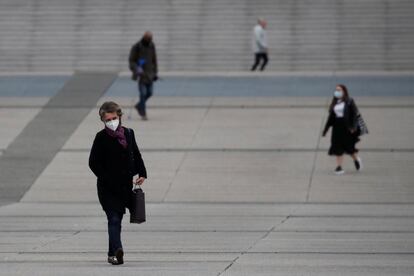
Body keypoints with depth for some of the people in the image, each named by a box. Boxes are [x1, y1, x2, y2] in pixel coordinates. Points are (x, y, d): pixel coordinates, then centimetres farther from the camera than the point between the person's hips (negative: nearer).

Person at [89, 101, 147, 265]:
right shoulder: (101, 138, -7)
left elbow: (136, 155, 18)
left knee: (117, 218, 12)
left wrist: (142, 173, 7)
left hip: (125, 185, 5)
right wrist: (106, 178, -14)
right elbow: (93, 162, -7)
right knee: (114, 219, -16)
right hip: (108, 187, -5)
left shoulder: (128, 133, 7)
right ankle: (116, 250, -29)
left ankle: (112, 254, 22)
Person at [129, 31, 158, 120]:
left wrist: (155, 73, 11)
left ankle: (139, 105, 27)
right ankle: (143, 113, -4)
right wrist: (137, 69, -22)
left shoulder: (151, 46, 6)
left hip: (149, 73, 5)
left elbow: (154, 60, 14)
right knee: (143, 93, -10)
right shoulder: (136, 47, -9)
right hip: (141, 74, -5)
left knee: (150, 92, 3)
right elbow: (131, 60, -7)